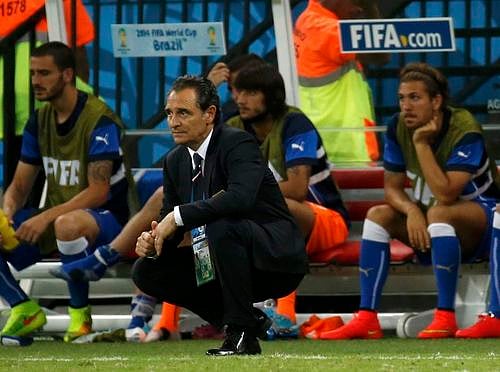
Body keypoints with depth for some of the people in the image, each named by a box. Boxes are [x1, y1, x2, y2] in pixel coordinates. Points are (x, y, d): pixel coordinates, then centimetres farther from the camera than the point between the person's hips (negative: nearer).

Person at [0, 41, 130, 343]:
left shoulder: (100, 121, -16)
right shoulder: (40, 121, 6)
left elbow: (99, 192, -22)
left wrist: (46, 217, -30)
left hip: (106, 219, -7)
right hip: (54, 218, 7)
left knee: (67, 224, -43)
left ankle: (80, 314, -21)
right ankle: (25, 310, 2)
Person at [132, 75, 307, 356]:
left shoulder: (238, 143, -18)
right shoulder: (175, 161, 6)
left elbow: (240, 198, -36)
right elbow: (169, 217, 10)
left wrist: (179, 216, -32)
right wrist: (153, 241, -14)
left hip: (277, 259, -9)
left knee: (221, 226, -36)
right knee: (146, 271, 0)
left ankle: (242, 333, -23)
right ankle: (248, 320, 4)